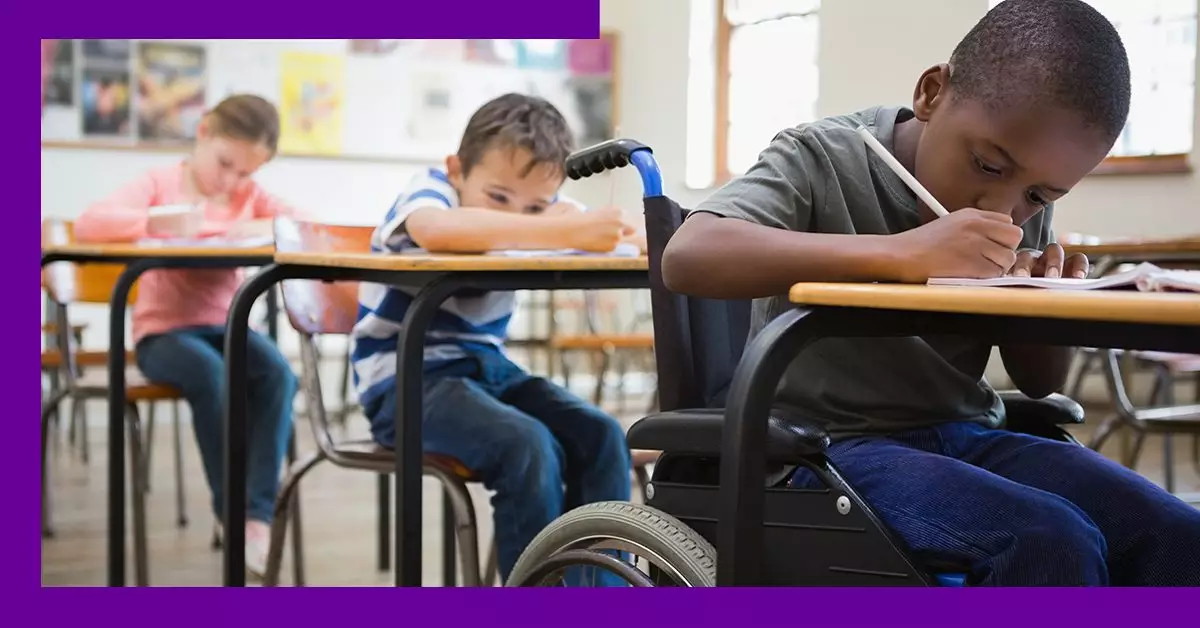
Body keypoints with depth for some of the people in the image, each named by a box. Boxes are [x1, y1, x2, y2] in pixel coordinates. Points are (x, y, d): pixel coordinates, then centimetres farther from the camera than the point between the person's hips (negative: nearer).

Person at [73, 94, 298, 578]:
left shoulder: (249, 194, 10)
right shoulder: (160, 183, -1)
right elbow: (89, 224, -16)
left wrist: (265, 227, -19)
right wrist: (158, 223, -29)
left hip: (225, 326, 4)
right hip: (163, 331, -3)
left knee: (278, 374, -29)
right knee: (213, 376, -35)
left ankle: (257, 514, -27)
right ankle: (230, 509, -20)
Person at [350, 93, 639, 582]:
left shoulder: (531, 202, 4)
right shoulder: (431, 188, -16)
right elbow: (437, 230, -41)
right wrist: (563, 233, -46)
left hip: (488, 367, 7)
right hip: (407, 380, -7)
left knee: (600, 436, -13)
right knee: (526, 445, -29)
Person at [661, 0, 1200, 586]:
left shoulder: (1024, 209, 7)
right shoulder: (824, 159, -9)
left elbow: (1038, 381, 16)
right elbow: (686, 258, -28)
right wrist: (899, 253, -35)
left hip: (965, 437, 6)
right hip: (833, 442, -5)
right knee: (1053, 547, -28)